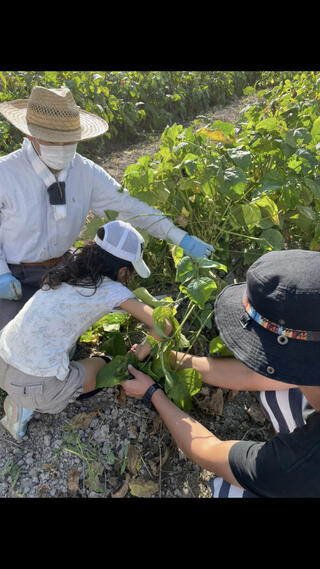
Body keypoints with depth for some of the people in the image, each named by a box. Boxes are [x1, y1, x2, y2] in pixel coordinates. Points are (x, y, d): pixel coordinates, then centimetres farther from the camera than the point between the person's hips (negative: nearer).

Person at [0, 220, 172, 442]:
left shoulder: (68, 267, 6)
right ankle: (31, 403, 8)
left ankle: (19, 399, 16)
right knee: (102, 365, 19)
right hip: (37, 382, -6)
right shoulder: (112, 290, -11)